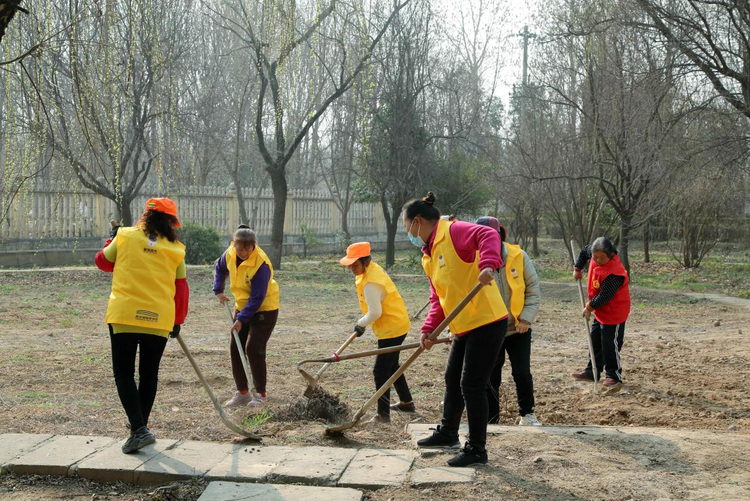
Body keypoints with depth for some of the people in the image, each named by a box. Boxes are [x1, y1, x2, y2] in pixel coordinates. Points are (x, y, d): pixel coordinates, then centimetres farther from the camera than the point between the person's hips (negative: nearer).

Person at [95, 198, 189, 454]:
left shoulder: (124, 237, 1)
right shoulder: (175, 249, 4)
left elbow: (103, 262, 16)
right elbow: (181, 289, 8)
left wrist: (112, 240, 33)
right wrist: (178, 321, 18)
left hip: (124, 317, -1)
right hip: (159, 320, 2)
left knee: (124, 373, 6)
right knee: (149, 375, 16)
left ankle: (138, 429, -9)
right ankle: (141, 428, 23)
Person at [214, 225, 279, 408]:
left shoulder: (261, 264, -29)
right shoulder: (230, 254, -9)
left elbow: (257, 298, -27)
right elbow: (220, 269, 16)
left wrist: (242, 319, -27)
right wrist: (219, 290, 7)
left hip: (264, 309, -7)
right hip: (242, 306, 7)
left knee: (253, 348, -14)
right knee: (235, 348, 5)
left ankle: (261, 395, -2)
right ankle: (242, 392, 17)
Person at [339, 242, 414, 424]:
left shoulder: (370, 284, -26)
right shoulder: (374, 269, 6)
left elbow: (375, 313, -27)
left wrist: (361, 324, -10)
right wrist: (363, 322, 15)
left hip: (391, 329, -11)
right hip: (398, 325, 11)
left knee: (381, 371, -7)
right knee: (391, 366, 25)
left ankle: (383, 414, -4)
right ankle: (406, 402, 38)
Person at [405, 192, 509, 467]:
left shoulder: (453, 232, -13)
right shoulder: (428, 256, 15)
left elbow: (488, 236, -30)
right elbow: (439, 299, 14)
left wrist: (488, 265, -47)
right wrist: (429, 329, 1)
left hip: (486, 322, -10)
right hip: (463, 327, 10)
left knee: (472, 385, -6)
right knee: (453, 379, 23)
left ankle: (477, 449, 6)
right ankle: (448, 432, 42)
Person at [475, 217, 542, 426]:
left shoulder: (518, 256, -11)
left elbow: (533, 289, -2)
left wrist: (526, 318, -10)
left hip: (518, 329, 0)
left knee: (522, 373, -1)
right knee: (491, 378, 4)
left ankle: (527, 414, 19)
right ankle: (491, 420, 18)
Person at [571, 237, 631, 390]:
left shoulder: (613, 273, -31)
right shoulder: (596, 254, -6)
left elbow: (604, 296, -27)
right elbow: (584, 250, 17)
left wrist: (590, 307, -14)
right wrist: (577, 268, 11)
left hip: (613, 313, -9)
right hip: (600, 312, 9)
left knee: (609, 346, -4)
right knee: (595, 341, 17)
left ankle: (614, 376, 8)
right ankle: (591, 372, 28)